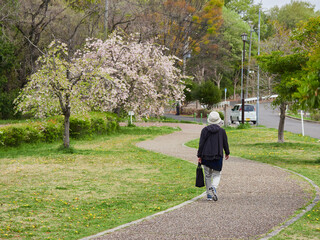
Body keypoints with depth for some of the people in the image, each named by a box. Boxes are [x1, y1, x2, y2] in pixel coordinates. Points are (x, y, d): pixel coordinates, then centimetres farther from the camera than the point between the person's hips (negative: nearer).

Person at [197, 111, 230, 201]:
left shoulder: (204, 130, -4)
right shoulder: (222, 131, -2)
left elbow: (201, 144, -5)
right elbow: (225, 143, 6)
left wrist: (199, 156, 1)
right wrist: (227, 153, 22)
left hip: (206, 156, 1)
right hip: (218, 156, -1)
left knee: (208, 175, 13)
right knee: (217, 174, 10)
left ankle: (209, 195, 14)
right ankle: (213, 187, -20)